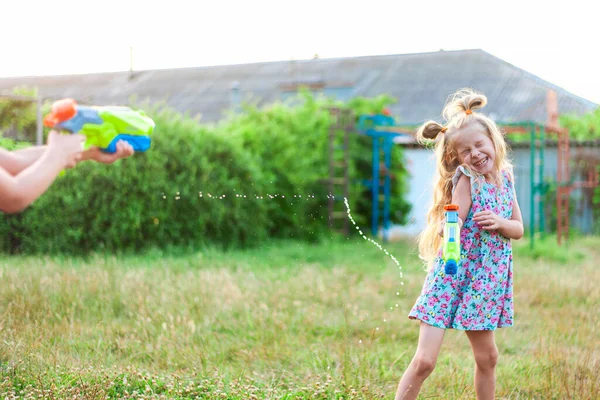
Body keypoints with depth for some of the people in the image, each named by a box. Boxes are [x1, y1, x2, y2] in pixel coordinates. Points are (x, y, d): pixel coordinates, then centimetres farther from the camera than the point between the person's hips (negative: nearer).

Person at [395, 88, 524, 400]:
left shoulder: (506, 177, 6)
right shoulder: (465, 180, -12)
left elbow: (519, 229, 10)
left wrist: (499, 222, -9)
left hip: (487, 278, 6)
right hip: (452, 274, -6)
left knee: (487, 357, 18)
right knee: (424, 360, -11)